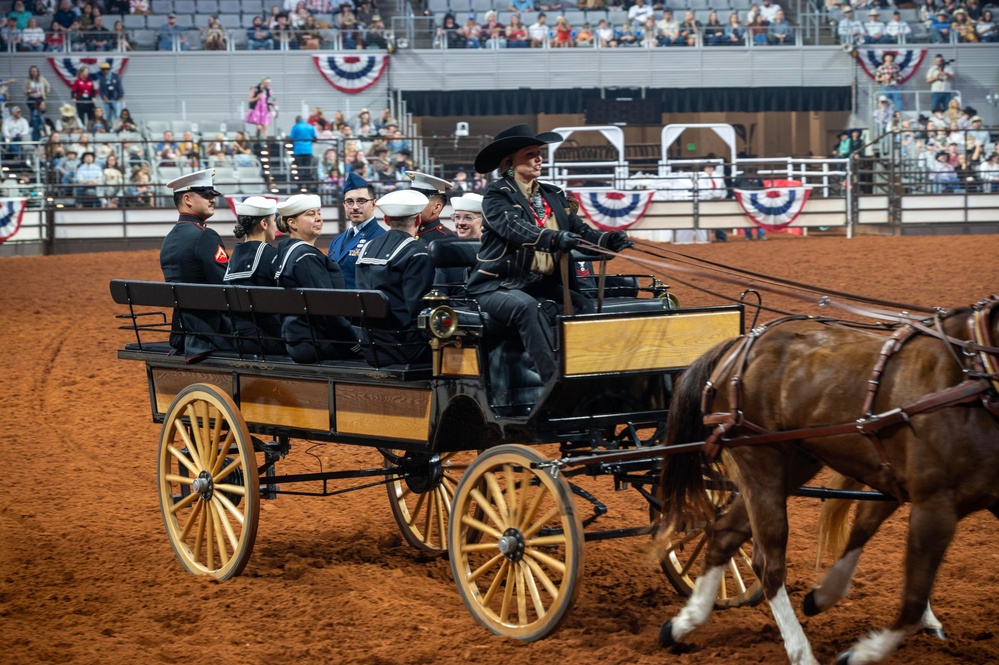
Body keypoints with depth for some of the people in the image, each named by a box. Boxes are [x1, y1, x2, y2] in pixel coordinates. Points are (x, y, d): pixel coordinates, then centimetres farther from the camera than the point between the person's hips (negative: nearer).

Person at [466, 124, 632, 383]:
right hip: (497, 285, -6)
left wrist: (606, 240, -16)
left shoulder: (553, 195, 17)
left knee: (584, 306, -18)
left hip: (541, 284, 6)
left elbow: (579, 230, 7)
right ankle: (552, 380, -41)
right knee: (526, 305, -36)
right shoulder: (496, 195, -4)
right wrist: (554, 238, -41)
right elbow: (515, 228, -23)